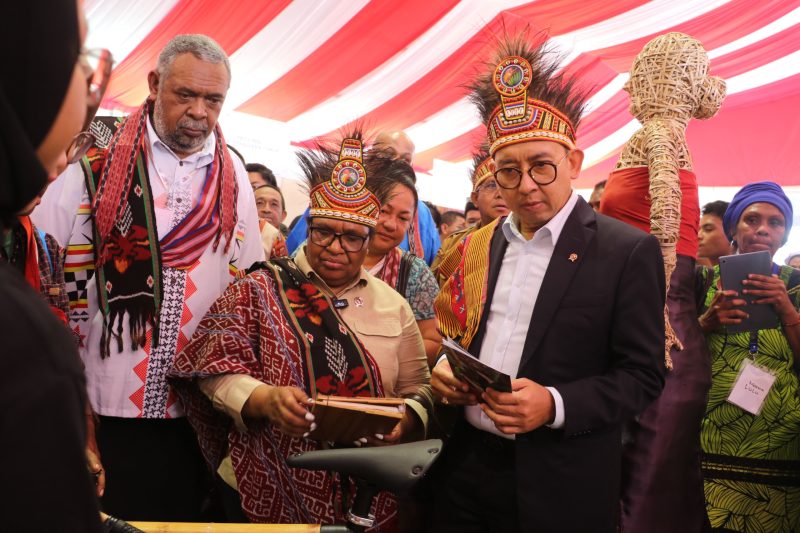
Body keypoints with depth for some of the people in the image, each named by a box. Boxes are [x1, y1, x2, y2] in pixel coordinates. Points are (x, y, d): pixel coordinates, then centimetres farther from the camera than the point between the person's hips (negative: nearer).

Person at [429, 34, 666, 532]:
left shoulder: (630, 251, -8)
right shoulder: (478, 246, 7)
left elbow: (643, 375, -9)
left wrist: (555, 405, -22)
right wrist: (445, 370, -4)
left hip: (559, 487, -4)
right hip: (464, 463, 5)